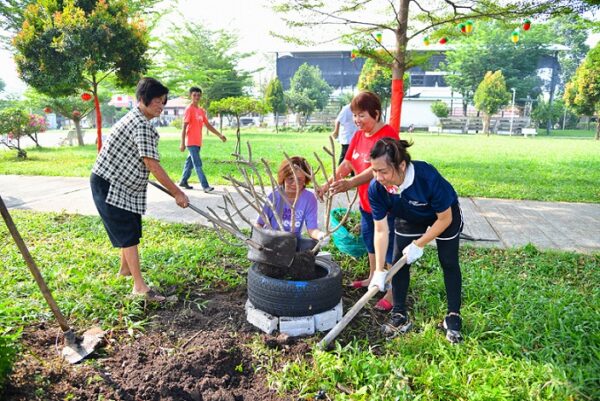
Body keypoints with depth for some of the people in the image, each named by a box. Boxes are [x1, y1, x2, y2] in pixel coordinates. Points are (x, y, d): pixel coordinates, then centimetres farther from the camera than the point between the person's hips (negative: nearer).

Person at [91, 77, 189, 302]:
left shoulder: (137, 119, 10)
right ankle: (139, 286, -2)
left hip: (124, 185, 10)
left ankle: (125, 268, 39)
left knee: (132, 229, 19)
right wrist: (177, 193, -21)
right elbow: (153, 166, -26)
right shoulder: (141, 125, -23)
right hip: (108, 185, -10)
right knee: (129, 233, -8)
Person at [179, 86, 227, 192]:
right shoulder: (189, 109, -10)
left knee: (190, 162, 15)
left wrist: (220, 135, 13)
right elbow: (184, 127, -14)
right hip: (191, 142, -8)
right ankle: (205, 186, -11)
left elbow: (208, 125, 18)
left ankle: (183, 182, 28)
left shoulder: (201, 110, 13)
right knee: (198, 164, -9)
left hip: (198, 142, 8)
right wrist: (182, 143, -18)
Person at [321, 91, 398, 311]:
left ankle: (393, 292, 13)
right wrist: (330, 183, -11)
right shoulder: (358, 135, 6)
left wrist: (350, 183, -42)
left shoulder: (388, 134, -21)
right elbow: (347, 163, 4)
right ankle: (373, 278, 41)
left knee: (389, 245, 1)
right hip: (366, 201, 9)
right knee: (370, 240, 22)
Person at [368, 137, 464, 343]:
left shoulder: (428, 177, -42)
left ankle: (453, 317, 18)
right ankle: (400, 315, 13)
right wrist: (379, 270, -26)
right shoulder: (376, 188, -32)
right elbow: (381, 230, -24)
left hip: (445, 214, -3)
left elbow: (445, 219, -26)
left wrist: (419, 244, -24)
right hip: (410, 218, 3)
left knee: (449, 263, 2)